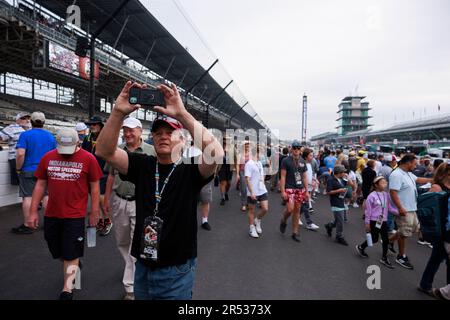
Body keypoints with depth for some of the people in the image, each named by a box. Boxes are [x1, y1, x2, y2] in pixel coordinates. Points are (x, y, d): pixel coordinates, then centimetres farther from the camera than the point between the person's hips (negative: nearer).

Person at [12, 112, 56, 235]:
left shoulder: (25, 135, -8)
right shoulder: (50, 136, 5)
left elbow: (20, 154, -18)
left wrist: (18, 169, -6)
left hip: (29, 171, -4)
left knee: (28, 197, 2)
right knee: (46, 195, 11)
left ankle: (27, 226, 7)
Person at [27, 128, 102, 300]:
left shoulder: (88, 159, -11)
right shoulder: (47, 157, 1)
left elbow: (94, 187, -5)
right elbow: (40, 185, 7)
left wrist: (94, 212, -3)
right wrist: (33, 211, 5)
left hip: (75, 216, -4)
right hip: (51, 214, 5)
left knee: (71, 254, 6)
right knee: (57, 251, 20)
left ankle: (67, 289, 21)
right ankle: (73, 267, 48)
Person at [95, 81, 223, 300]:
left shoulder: (190, 170, -12)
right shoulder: (142, 165, 0)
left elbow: (216, 153, -31)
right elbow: (104, 151, -9)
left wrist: (182, 114, -33)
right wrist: (118, 112, -22)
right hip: (142, 267, 4)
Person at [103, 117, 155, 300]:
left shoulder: (151, 151, -5)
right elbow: (111, 176, 12)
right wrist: (106, 199, 12)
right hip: (118, 202, 5)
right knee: (122, 242, 19)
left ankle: (131, 287, 10)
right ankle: (133, 268, 46)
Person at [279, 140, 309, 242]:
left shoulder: (302, 161, 11)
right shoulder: (286, 161, -5)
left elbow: (305, 177, 14)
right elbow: (283, 176, -7)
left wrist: (307, 191, 9)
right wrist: (283, 191, -13)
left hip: (300, 189, 5)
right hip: (289, 188, -5)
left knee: (297, 210, 7)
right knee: (290, 209, -15)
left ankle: (295, 233, 17)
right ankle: (283, 221, 18)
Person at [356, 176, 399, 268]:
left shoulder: (386, 195, 1)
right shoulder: (372, 196, -16)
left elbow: (390, 207, 5)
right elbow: (368, 210, -12)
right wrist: (367, 223, -10)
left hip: (383, 221, 5)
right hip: (374, 221, -5)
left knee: (386, 240, 7)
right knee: (374, 239, 6)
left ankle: (384, 258, 24)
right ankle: (360, 247, 31)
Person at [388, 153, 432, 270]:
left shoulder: (408, 173, 9)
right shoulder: (396, 175, -23)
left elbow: (418, 179, 28)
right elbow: (393, 192, -28)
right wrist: (400, 208, -30)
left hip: (412, 208, 10)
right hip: (404, 210, -10)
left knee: (414, 228, 21)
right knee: (404, 233, 2)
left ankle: (389, 240, 31)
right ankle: (401, 257, 19)